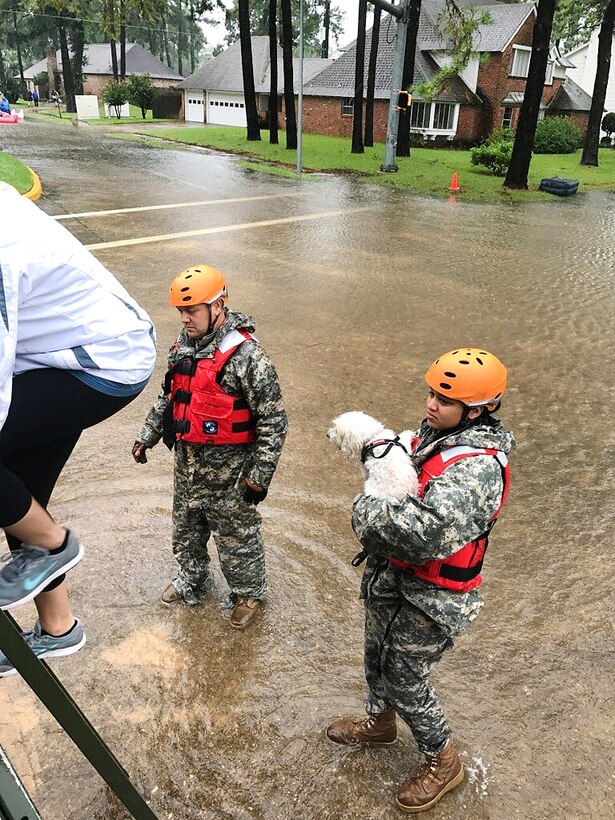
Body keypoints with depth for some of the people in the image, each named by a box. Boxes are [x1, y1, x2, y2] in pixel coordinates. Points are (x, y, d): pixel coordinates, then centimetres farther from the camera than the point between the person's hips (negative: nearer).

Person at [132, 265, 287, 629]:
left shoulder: (246, 355, -23)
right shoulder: (184, 345, 2)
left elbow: (274, 420, -21)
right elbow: (169, 396, 17)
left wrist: (259, 475, -19)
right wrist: (147, 436, 18)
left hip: (227, 469, -7)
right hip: (188, 462, 8)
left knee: (236, 535, 11)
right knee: (186, 528, 24)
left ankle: (249, 593, 36)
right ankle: (192, 581, 49)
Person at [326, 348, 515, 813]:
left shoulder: (479, 467, -30)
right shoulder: (434, 435, -3)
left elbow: (431, 533, -42)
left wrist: (370, 512, -28)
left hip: (431, 597, -8)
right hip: (392, 576, 8)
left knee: (406, 682, 10)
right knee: (378, 659, 27)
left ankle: (443, 762, 37)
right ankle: (380, 724, 55)